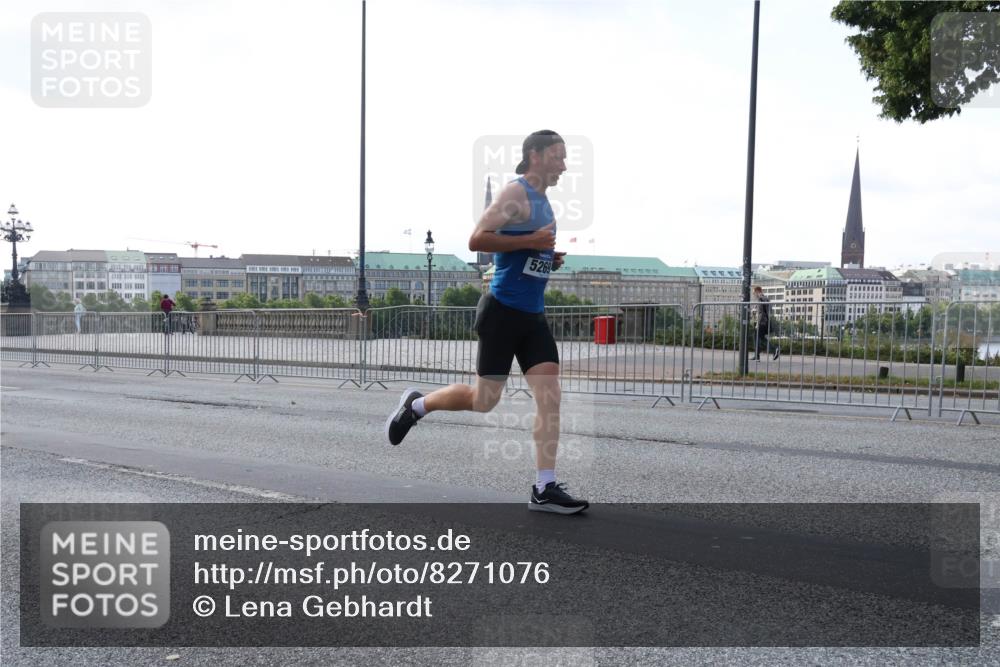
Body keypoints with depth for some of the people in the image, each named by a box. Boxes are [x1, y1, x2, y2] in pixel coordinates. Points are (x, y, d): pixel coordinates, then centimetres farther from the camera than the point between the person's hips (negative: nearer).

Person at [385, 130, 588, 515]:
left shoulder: (542, 200, 17)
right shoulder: (516, 194, -11)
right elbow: (477, 240, -21)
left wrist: (549, 258, 11)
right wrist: (531, 240, -21)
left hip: (533, 315, 8)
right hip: (503, 311, -8)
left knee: (550, 397, -3)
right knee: (484, 401, 0)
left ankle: (545, 489, -1)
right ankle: (416, 405, 26)